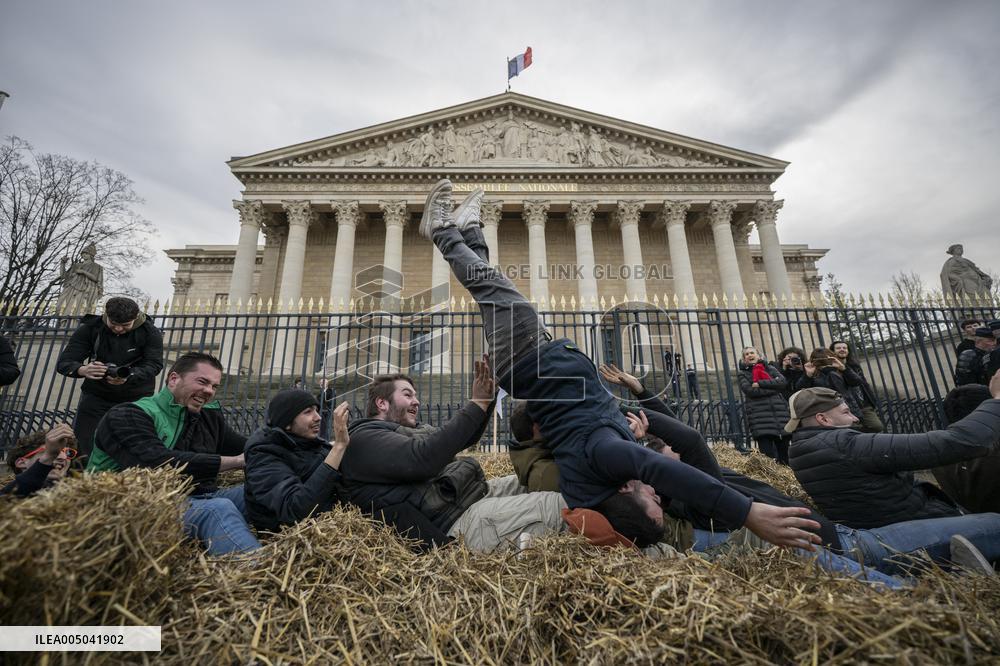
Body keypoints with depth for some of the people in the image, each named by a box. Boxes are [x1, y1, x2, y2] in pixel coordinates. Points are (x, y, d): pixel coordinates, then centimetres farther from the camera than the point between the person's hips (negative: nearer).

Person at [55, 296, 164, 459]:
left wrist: (128, 377, -39)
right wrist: (83, 370, -36)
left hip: (136, 398, -1)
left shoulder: (150, 333, -11)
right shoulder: (90, 328, -8)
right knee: (81, 447, 1)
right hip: (96, 396, 2)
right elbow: (63, 362, -12)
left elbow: (154, 364, -18)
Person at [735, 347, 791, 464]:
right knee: (769, 457, -12)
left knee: (785, 457, 3)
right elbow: (750, 390, -5)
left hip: (780, 413, 3)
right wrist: (774, 387, -3)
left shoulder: (770, 368, 20)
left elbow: (783, 382, 0)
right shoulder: (742, 374, 12)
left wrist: (760, 383, -8)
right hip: (760, 417, -3)